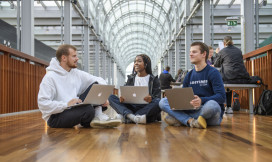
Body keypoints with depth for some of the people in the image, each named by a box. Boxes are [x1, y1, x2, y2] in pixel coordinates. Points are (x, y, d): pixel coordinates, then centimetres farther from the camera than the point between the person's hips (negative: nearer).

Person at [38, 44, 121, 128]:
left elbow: (99, 80, 10)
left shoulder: (76, 73, 7)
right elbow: (43, 103, -20)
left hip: (74, 110, 7)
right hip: (55, 117, -7)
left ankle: (98, 118, -17)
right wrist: (66, 105, -27)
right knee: (88, 110, -35)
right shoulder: (50, 77, -12)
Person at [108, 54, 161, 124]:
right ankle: (133, 116, -40)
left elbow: (157, 97, 1)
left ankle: (129, 117, -38)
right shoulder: (131, 78, 20)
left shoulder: (153, 79, 10)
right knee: (111, 97, -16)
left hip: (147, 108, -2)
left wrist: (151, 98, -24)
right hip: (132, 107, 2)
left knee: (158, 102, -33)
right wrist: (122, 98, -13)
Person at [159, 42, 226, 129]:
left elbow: (221, 96, -15)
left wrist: (202, 100, -32)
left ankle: (179, 119, -19)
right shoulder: (189, 75, 14)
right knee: (163, 102, -10)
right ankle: (191, 121, -27)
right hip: (192, 110, 5)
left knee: (211, 105, -41)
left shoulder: (213, 72, -4)